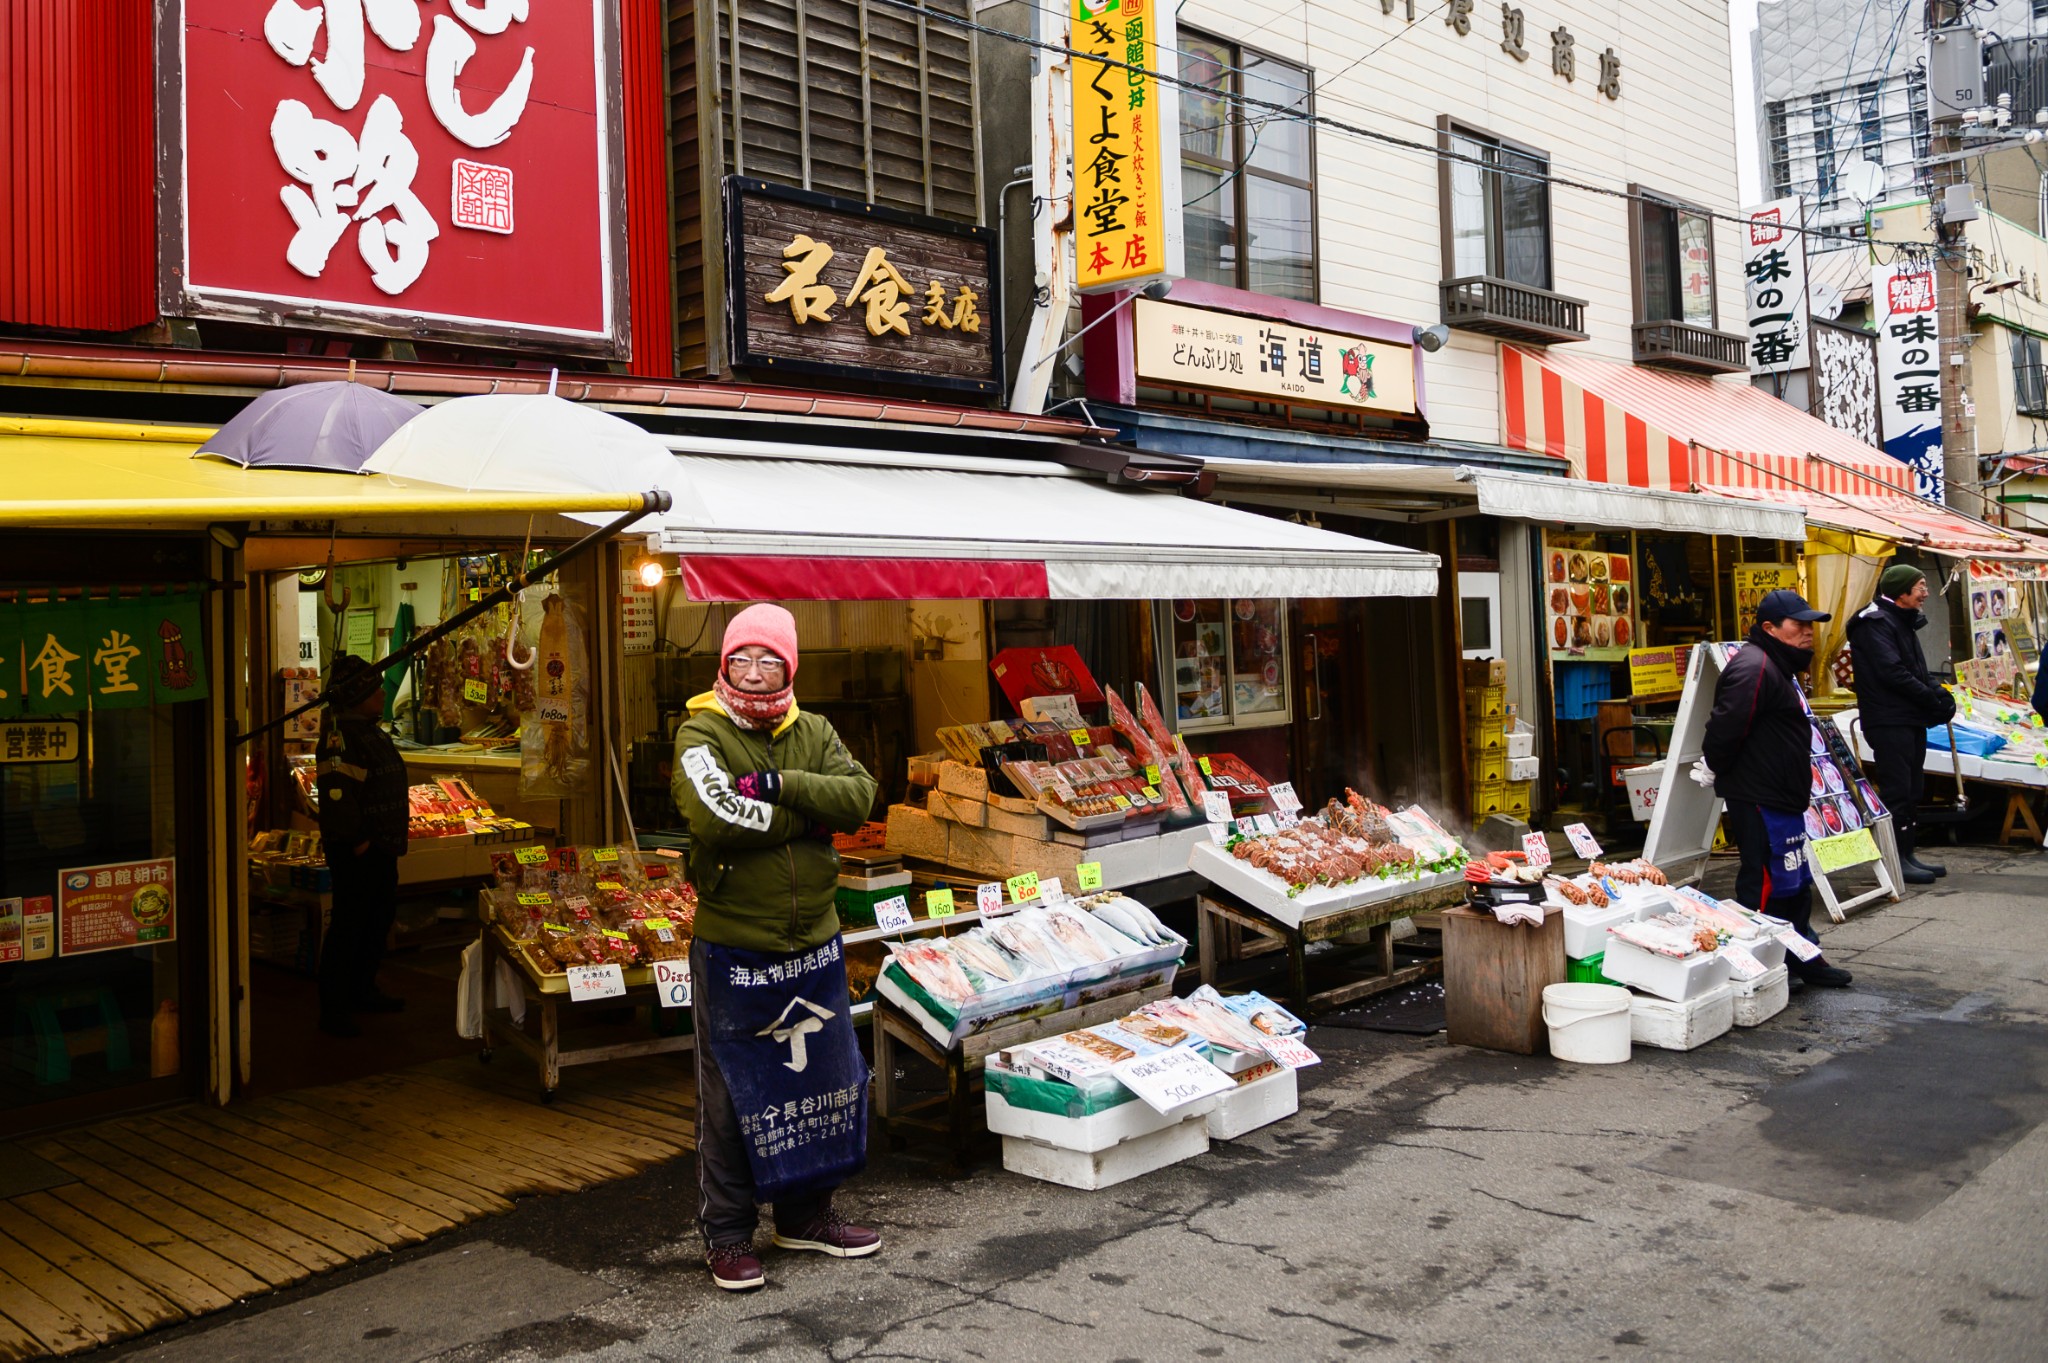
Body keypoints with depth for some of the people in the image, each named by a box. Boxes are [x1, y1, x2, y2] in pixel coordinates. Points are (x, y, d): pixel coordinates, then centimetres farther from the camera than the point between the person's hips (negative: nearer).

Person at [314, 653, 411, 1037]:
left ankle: (363, 991, 34)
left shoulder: (369, 730, 14)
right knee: (349, 924, -4)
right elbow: (336, 791, -26)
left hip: (379, 846, 10)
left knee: (380, 917, 19)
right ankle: (333, 1010, 4)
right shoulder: (339, 734, -18)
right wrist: (357, 840, -23)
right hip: (354, 850, -10)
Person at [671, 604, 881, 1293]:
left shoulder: (813, 732, 7)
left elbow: (859, 795, -9)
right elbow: (715, 816, -26)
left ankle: (806, 1211, 34)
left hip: (814, 944, 5)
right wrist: (806, 815, -16)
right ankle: (727, 1232, 22)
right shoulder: (701, 734, -8)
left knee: (818, 1075, 16)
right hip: (734, 946, -5)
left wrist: (779, 784, -20)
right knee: (733, 1091, 5)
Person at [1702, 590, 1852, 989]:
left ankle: (1804, 957, 32)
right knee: (1765, 885, -5)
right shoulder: (1754, 668, -21)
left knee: (1796, 882, 20)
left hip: (1782, 799, 11)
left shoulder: (1779, 667, 16)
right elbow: (1726, 727, -28)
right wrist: (1719, 769, -13)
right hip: (1759, 800, -11)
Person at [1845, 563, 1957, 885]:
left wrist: (1939, 693, -1)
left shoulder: (1902, 622, 19)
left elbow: (1918, 671, 18)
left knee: (1911, 789, 13)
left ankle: (1908, 854, 20)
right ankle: (1895, 860, -5)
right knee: (1896, 790, -9)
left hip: (1911, 721, 10)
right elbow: (1892, 673, -21)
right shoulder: (1875, 623, -13)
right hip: (1889, 722, -10)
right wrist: (1932, 700, -14)